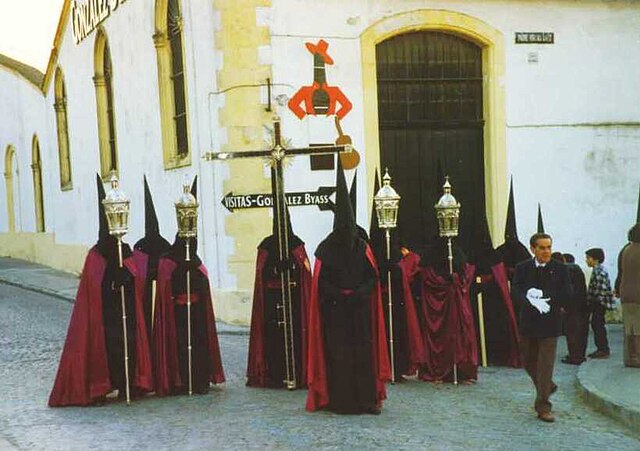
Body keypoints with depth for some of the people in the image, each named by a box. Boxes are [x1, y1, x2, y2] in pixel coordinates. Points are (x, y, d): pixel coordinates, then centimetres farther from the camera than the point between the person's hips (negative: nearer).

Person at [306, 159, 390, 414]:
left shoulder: (362, 248, 6)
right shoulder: (325, 250, -1)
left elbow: (373, 278, 6)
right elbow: (320, 282, -2)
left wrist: (359, 293, -10)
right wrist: (339, 295, -13)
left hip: (360, 311, 2)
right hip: (334, 313, -2)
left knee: (363, 352, -1)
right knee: (337, 353, -4)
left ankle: (366, 399, 4)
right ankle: (339, 401, 1)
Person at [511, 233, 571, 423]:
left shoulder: (560, 269, -2)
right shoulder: (522, 268, 1)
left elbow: (566, 296, -10)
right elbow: (515, 293, -12)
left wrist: (543, 296, -21)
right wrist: (533, 302, -30)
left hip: (550, 323, -3)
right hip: (528, 323, 3)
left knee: (545, 365, -3)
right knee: (528, 362, 15)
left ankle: (543, 406, 5)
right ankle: (547, 387, 41)